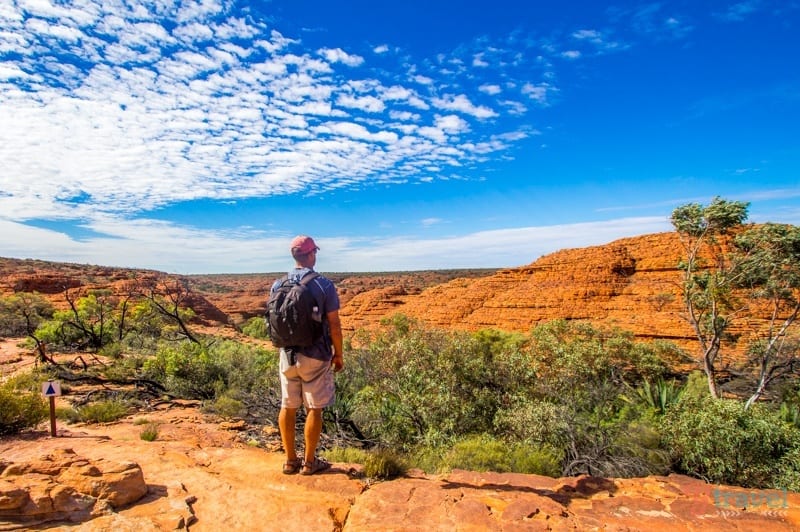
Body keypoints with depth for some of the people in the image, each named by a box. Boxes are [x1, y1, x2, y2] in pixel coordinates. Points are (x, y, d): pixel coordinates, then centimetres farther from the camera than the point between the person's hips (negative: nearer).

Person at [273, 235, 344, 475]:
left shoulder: (278, 285, 0)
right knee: (314, 409, 7)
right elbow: (334, 325, -11)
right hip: (315, 356, -4)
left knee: (288, 407, 13)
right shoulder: (324, 285, -12)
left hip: (287, 355, 4)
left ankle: (290, 460, 23)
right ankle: (309, 461, 17)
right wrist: (338, 355, 1)